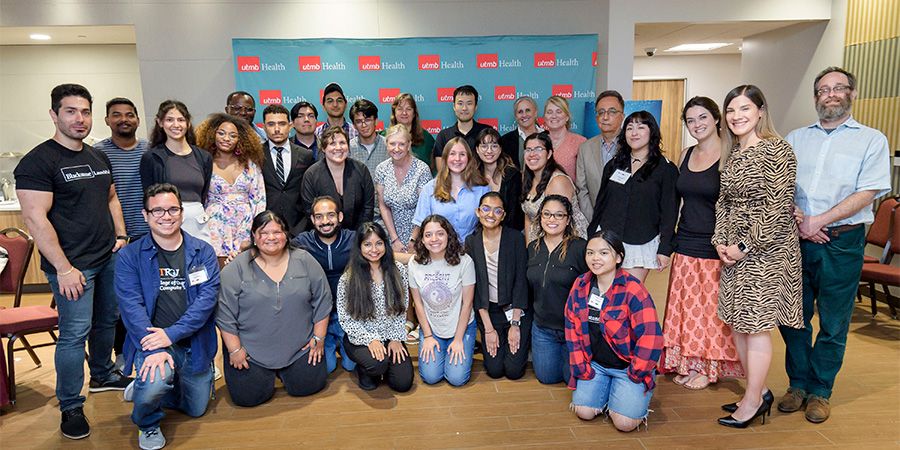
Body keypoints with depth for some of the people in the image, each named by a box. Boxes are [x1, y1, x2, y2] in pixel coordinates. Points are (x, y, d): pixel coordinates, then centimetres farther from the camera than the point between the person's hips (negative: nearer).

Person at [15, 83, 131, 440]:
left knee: (107, 320, 18)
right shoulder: (38, 162, -11)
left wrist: (121, 236, 9)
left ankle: (102, 376, 39)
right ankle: (70, 407, 13)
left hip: (109, 257, 7)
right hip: (72, 265, -7)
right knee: (74, 334, -2)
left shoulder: (98, 157, 12)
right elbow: (35, 218, -16)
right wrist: (63, 269, -18)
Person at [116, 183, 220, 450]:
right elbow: (131, 306, -13)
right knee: (155, 382, -31)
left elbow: (207, 298, -10)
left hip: (194, 344, 3)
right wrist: (153, 349, -25)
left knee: (196, 408, 11)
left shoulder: (203, 252, 0)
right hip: (152, 340, -2)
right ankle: (147, 423, 6)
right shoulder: (130, 256, -3)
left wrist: (171, 334, -21)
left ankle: (144, 390, 39)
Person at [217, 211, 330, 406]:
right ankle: (266, 372, 24)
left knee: (308, 387, -5)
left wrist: (319, 338, 0)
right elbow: (225, 314, -5)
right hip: (251, 351, -1)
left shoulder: (305, 261, -2)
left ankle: (283, 370, 26)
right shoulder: (237, 269, -7)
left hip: (299, 348, 2)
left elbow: (322, 301, 2)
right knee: (249, 397, -9)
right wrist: (235, 349, -8)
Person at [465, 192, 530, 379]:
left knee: (514, 370, -8)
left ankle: (521, 341, 22)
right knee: (494, 370, -6)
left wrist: (515, 324, -13)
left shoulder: (516, 238, -9)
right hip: (488, 311, 2)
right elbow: (476, 286, -3)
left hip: (517, 309, -2)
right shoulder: (471, 242, -2)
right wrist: (488, 328, -7)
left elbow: (521, 282, -9)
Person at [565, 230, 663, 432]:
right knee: (584, 412, -7)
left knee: (624, 422, -14)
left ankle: (635, 394, 17)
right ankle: (607, 387, 22)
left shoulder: (633, 290, -20)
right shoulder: (581, 285, -3)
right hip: (594, 364, 4)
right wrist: (580, 366, 1)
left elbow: (650, 336, -20)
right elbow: (572, 326, 5)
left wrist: (635, 374, -12)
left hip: (628, 366, -4)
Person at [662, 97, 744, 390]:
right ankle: (688, 364, 25)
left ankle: (709, 369, 21)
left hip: (715, 248, -5)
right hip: (685, 245, 5)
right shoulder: (686, 155, 10)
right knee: (687, 307, 11)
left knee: (713, 308, 5)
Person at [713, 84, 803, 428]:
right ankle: (758, 391, 26)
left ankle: (753, 402, 12)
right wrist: (721, 242, 1)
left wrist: (745, 246, -15)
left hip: (766, 249, -8)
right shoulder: (732, 154, 12)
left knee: (756, 324, -1)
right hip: (735, 250, 8)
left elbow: (778, 208, -17)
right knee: (737, 321, 12)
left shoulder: (776, 149, -12)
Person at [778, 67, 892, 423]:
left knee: (833, 323, 5)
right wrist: (798, 220, -9)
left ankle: (820, 391, 19)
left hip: (842, 241, -2)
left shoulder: (872, 140, 5)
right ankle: (798, 384, 22)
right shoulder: (796, 139, 14)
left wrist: (819, 221, -16)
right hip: (795, 239, 3)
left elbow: (866, 194, -7)